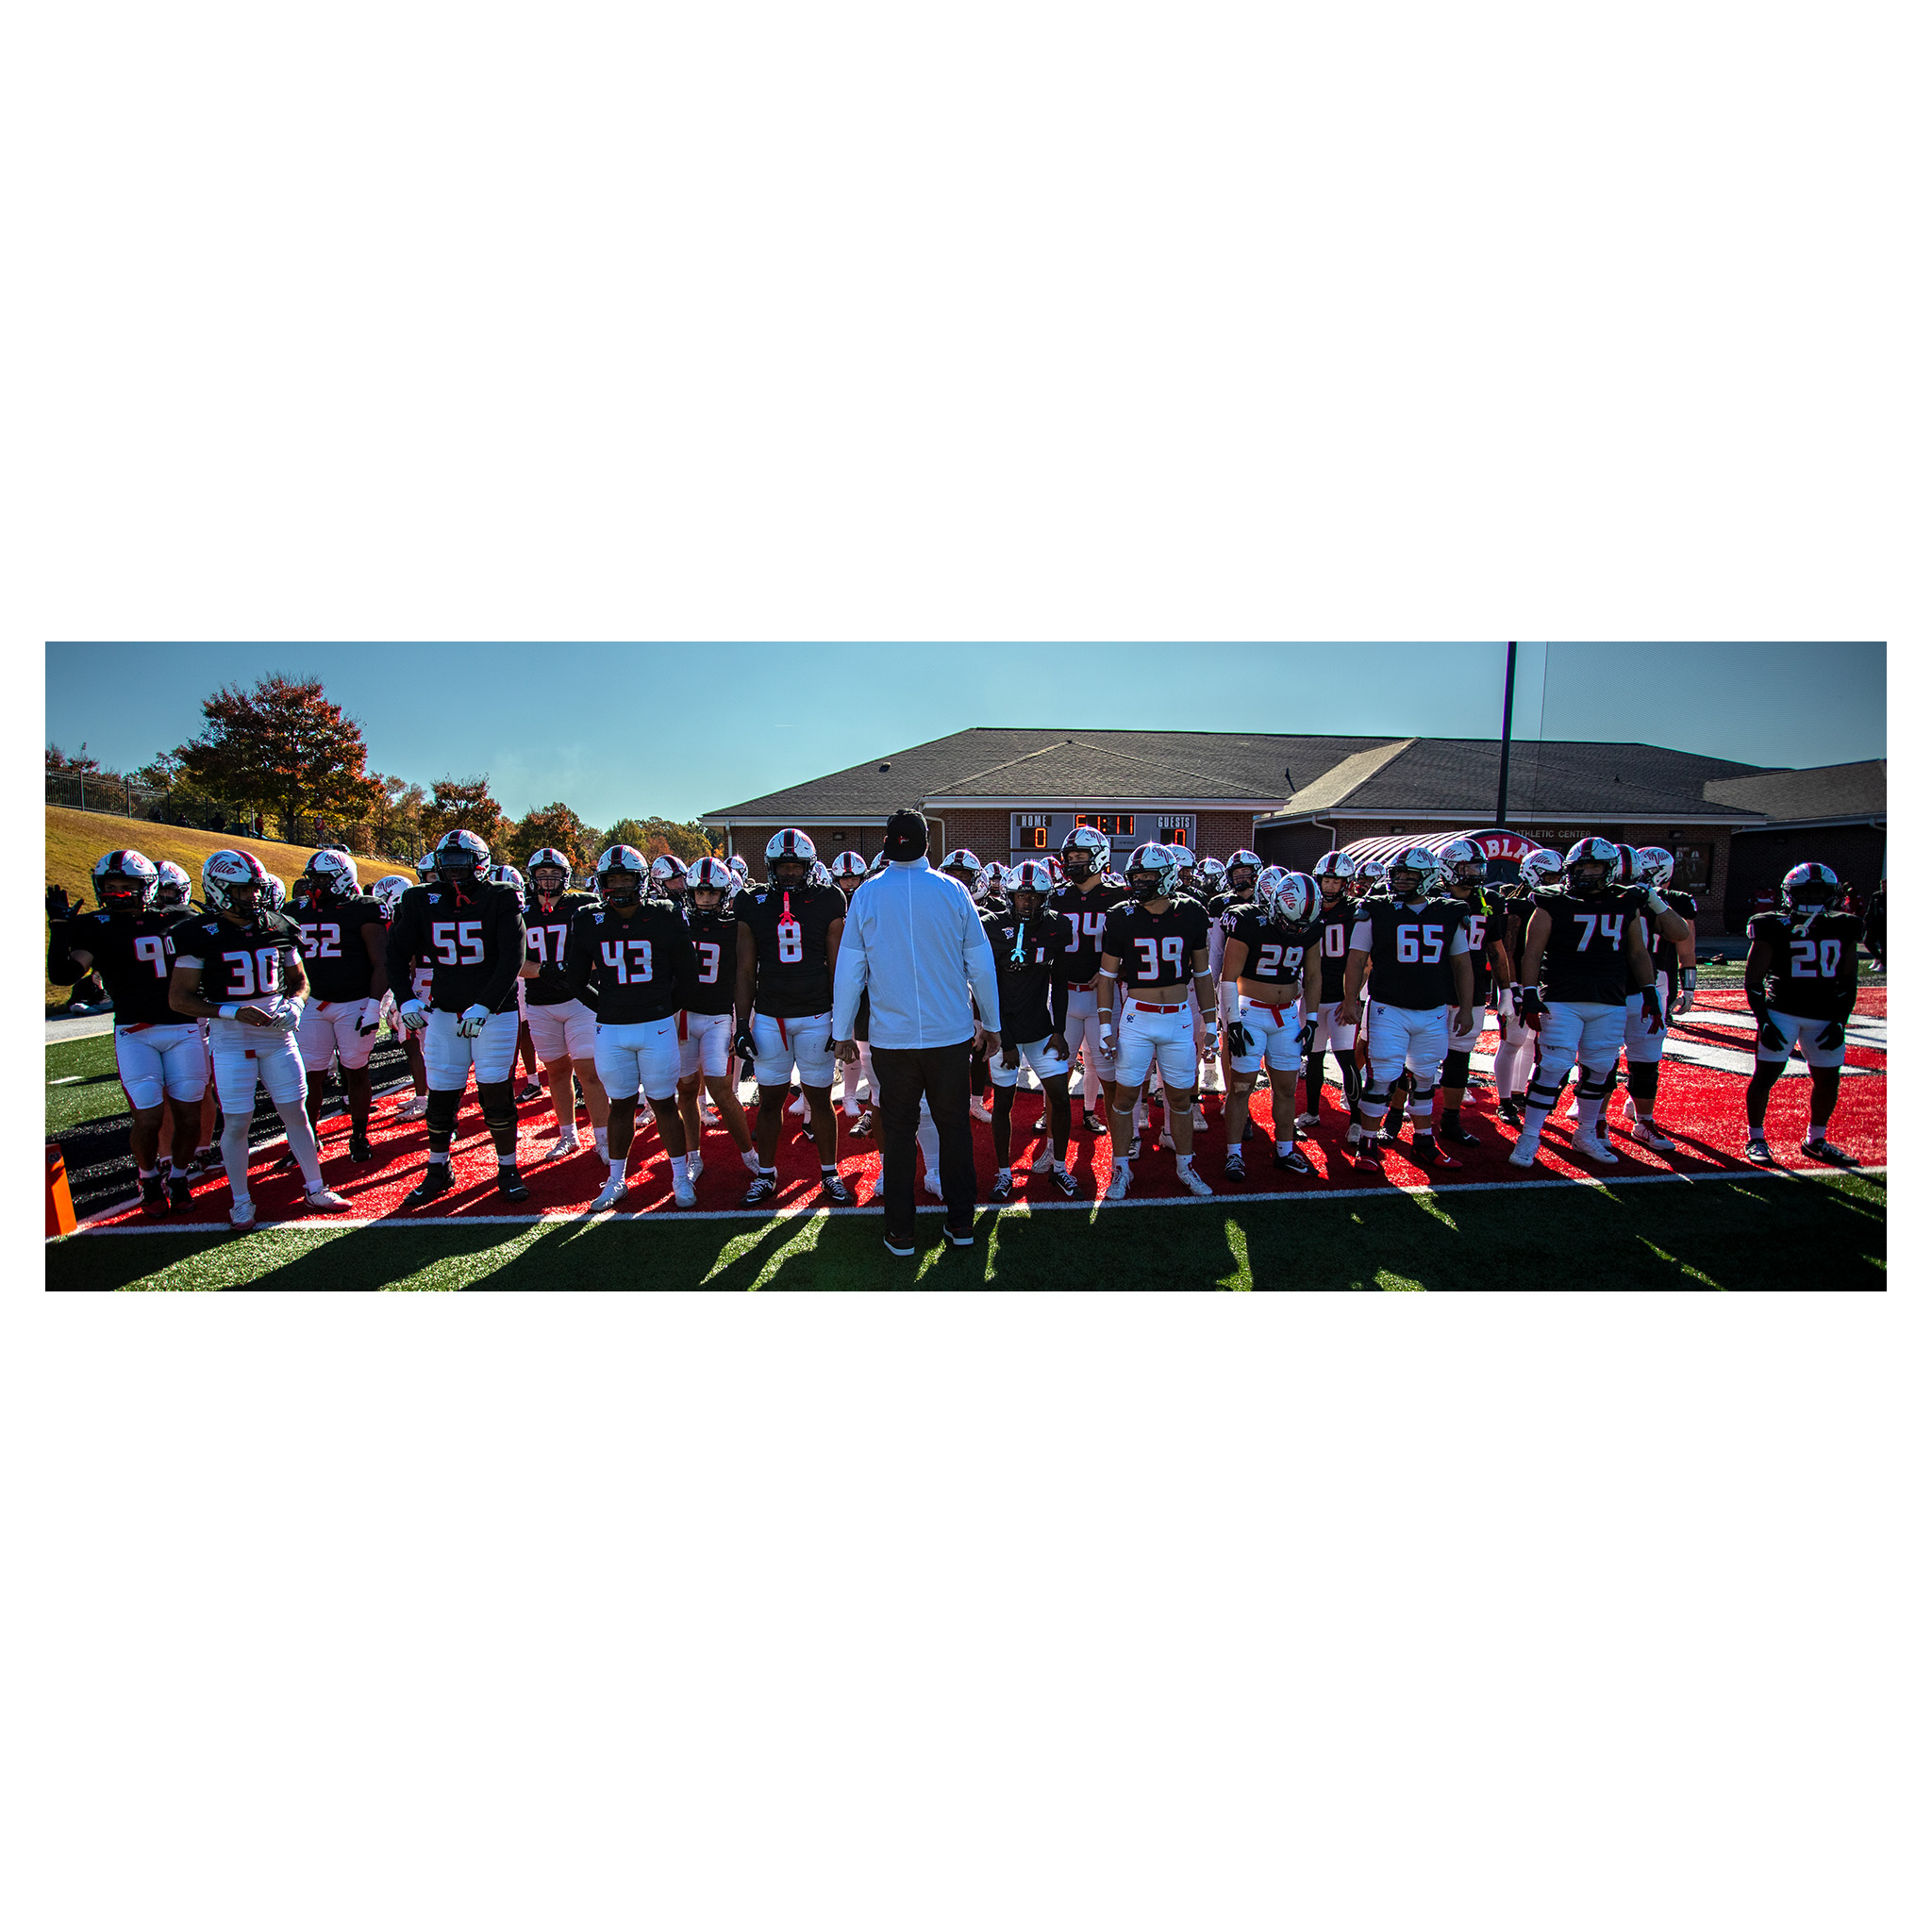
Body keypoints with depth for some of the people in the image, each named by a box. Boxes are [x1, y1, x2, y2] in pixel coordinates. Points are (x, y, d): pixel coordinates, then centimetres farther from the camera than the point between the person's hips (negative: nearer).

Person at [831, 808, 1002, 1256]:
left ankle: (899, 1232, 18)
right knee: (954, 1126, 12)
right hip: (951, 1033, 1)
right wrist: (990, 1022, 15)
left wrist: (842, 1032, 9)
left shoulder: (867, 895, -3)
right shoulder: (953, 891, -3)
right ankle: (961, 1222, 22)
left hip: (892, 1036, 0)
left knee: (897, 1131, 10)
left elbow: (849, 970, 0)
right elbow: (981, 965, 3)